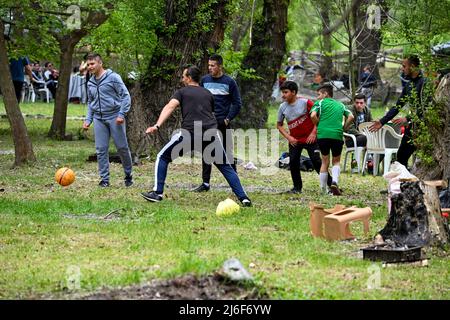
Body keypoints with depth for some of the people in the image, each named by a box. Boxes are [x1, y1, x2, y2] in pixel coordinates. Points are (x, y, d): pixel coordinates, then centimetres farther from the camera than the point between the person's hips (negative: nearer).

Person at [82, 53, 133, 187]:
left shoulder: (113, 77, -6)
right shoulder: (90, 83, 12)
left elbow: (125, 96, -8)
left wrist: (121, 114, -16)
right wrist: (88, 119, 12)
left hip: (114, 117, -5)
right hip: (99, 119, 5)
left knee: (122, 147, 1)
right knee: (101, 150, 0)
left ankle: (128, 175, 18)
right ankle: (104, 179, 6)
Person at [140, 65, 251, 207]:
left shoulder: (182, 92, 12)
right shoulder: (208, 94, 24)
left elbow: (170, 107, -5)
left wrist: (157, 125, -18)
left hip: (190, 134, -3)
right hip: (211, 134, 3)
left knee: (163, 157, 14)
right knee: (226, 167, 14)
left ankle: (157, 193, 7)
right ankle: (243, 197, 4)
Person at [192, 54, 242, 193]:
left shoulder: (229, 82, -4)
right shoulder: (204, 80, 6)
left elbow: (237, 103, -1)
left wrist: (228, 119, -9)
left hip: (223, 122, -3)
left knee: (228, 153, 0)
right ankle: (205, 183, 7)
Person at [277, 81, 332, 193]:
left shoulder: (305, 103, -13)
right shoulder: (283, 107, 0)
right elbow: (279, 125, 10)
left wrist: (314, 133, -13)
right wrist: (288, 137, -3)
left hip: (310, 138, -4)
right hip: (294, 140, 4)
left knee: (316, 161, -7)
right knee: (293, 162, -6)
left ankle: (331, 183, 3)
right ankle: (297, 187, 5)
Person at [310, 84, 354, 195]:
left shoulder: (320, 103, 8)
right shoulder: (340, 105, 19)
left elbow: (313, 116, -8)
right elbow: (350, 116, 9)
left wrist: (318, 126, 8)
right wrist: (343, 128, 14)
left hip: (322, 135, -1)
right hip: (337, 135, 1)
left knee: (325, 162, 12)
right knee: (336, 161, 16)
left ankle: (323, 190, 12)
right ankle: (335, 182, -12)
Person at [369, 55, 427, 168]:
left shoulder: (424, 82, -14)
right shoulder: (409, 84, 14)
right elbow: (398, 106, 18)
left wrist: (408, 119, -23)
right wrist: (382, 121, 14)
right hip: (412, 126, 9)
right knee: (401, 156, 11)